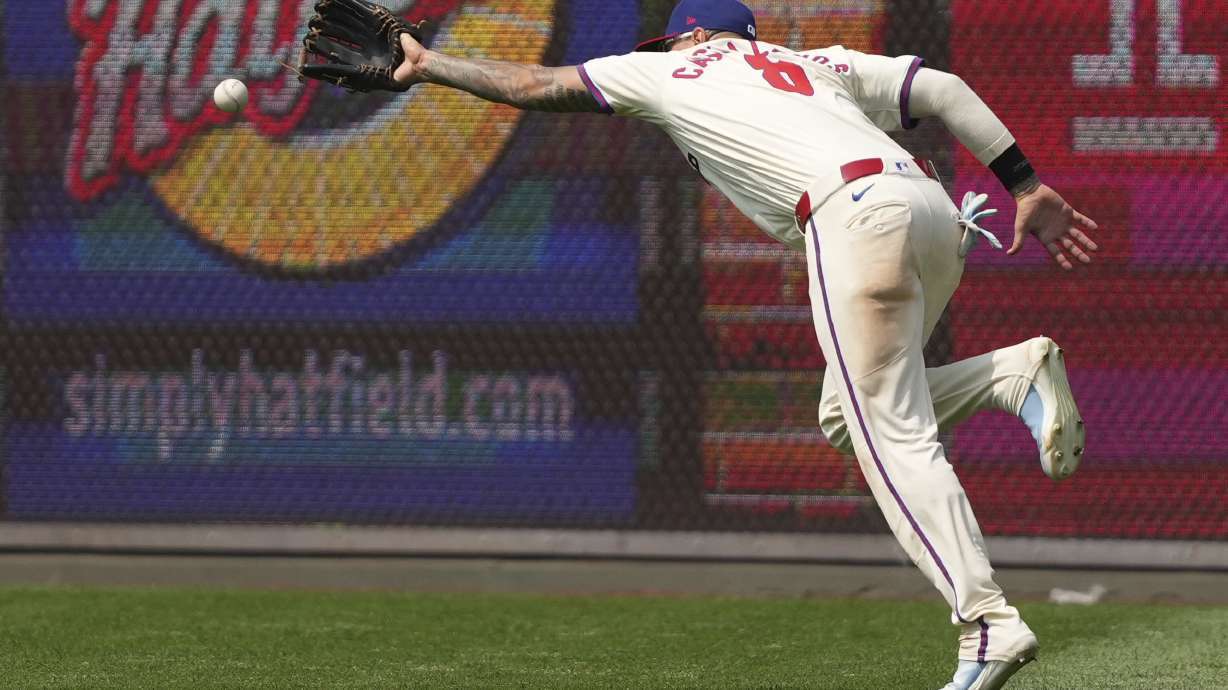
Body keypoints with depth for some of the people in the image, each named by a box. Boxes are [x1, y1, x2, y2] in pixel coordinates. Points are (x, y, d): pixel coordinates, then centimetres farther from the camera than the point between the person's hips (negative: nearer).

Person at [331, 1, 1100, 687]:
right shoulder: (821, 64, 34)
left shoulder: (671, 70, 23)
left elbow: (531, 85, 28)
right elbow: (942, 88, 21)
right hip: (936, 210, 6)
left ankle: (989, 624, -19)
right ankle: (1015, 373, -1)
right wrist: (1026, 185, 17)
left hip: (855, 215, -6)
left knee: (893, 437, -7)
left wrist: (425, 63, 39)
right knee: (850, 414, 18)